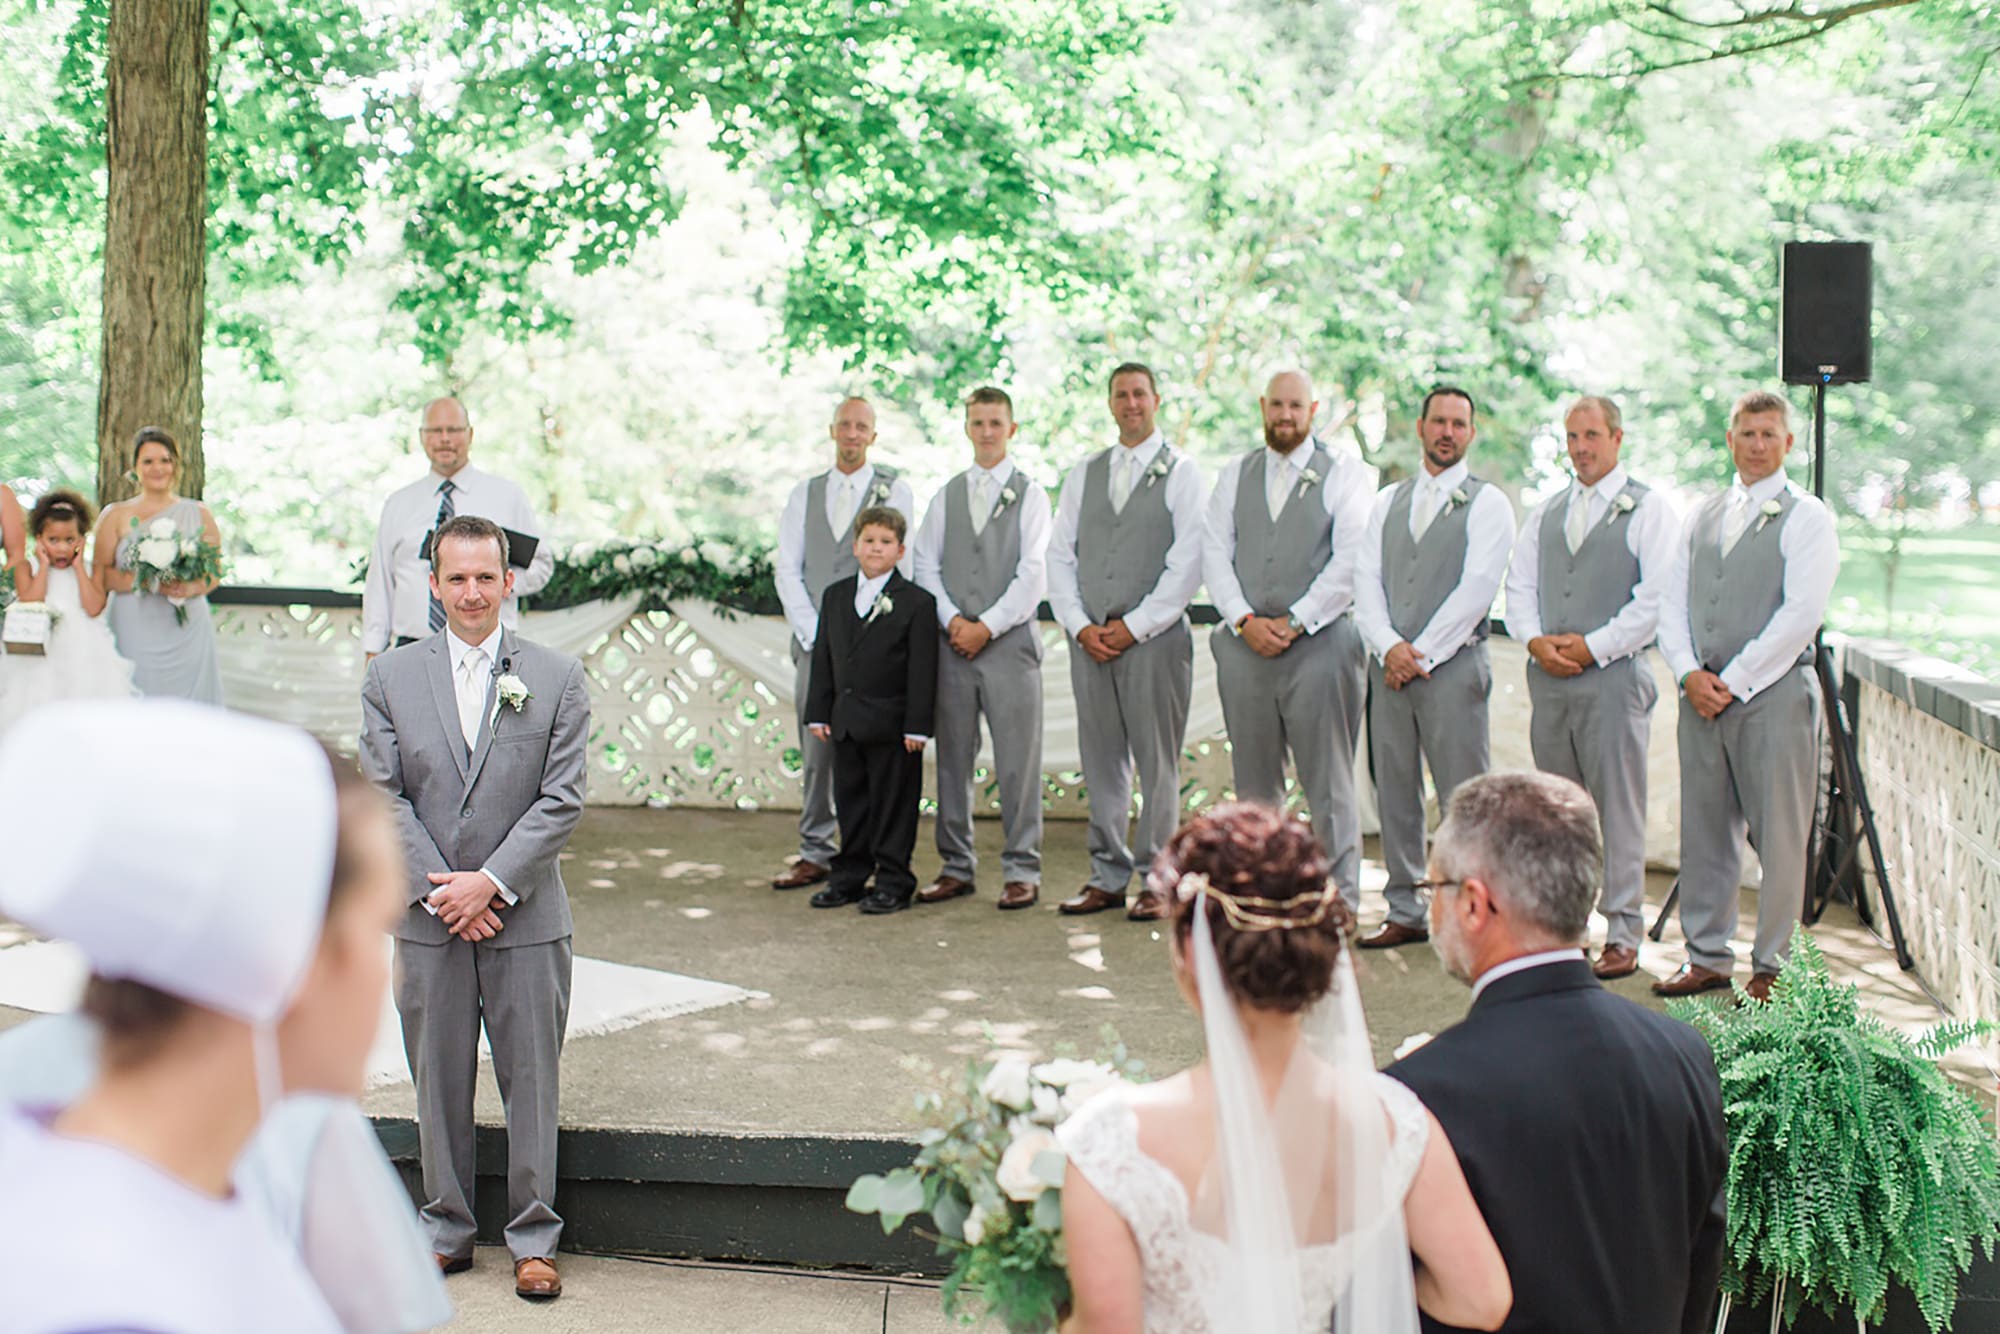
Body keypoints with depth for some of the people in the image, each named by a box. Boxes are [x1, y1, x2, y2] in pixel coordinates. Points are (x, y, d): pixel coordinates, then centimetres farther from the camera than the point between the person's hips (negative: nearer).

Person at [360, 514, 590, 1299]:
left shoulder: (557, 678, 0)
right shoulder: (391, 678, 4)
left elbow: (562, 799, -5)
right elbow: (383, 794, 0)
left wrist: (491, 881, -13)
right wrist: (436, 888, -10)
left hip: (526, 917, -1)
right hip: (428, 918, 1)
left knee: (531, 1080, 5)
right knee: (438, 1081, 10)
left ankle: (533, 1239, 16)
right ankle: (447, 1231, 24)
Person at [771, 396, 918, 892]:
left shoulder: (893, 489, 5)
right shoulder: (804, 494, 14)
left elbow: (899, 566, -1)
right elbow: (787, 569, 9)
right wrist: (815, 634, -3)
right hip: (815, 643, 3)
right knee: (815, 752, 3)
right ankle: (815, 855, 10)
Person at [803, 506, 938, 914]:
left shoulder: (916, 602, -6)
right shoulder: (836, 595, 10)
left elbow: (922, 670, -9)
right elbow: (823, 658, 12)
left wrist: (917, 726, -13)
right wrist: (819, 713, 7)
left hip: (891, 723, -5)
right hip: (846, 723, 5)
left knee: (893, 804, 2)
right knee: (850, 801, 13)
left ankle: (894, 883, 11)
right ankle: (849, 877, 23)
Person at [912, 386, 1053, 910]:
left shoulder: (1029, 494, 3)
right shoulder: (945, 497, 14)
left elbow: (1033, 573, -5)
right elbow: (925, 565, 10)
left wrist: (987, 627, -10)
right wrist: (952, 620, -5)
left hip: (1010, 640, -3)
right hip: (953, 642, 4)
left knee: (1017, 763, -3)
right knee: (952, 759, 6)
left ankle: (1022, 871, 3)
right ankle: (956, 867, 15)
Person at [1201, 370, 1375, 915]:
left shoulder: (1344, 472, 3)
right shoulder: (1234, 477, 15)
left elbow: (1351, 559, -7)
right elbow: (1215, 555, 8)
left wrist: (1294, 622, -11)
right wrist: (1245, 620, -7)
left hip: (1319, 641, -4)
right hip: (1245, 645, 4)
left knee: (1328, 783, -3)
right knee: (1254, 782, 8)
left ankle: (1340, 900, 3)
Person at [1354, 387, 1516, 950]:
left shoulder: (1487, 503, 1)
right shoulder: (1388, 501, 15)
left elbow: (1476, 588, -9)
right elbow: (1366, 582, 7)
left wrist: (1421, 652, -11)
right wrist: (1389, 647, -9)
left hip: (1452, 665, -4)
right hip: (1389, 665, 5)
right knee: (1394, 791, 7)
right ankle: (1404, 912, 15)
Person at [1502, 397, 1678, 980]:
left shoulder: (1650, 509, 1)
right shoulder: (1546, 511, 18)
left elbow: (1657, 598, -8)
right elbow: (1519, 585, 15)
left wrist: (1592, 646, -11)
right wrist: (1537, 641, -3)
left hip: (1613, 674, -5)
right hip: (1548, 676, 5)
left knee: (1619, 808, -4)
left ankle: (1622, 936, 1)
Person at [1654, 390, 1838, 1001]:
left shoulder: (1807, 517, -1)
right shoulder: (1702, 515, 16)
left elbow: (1801, 614, -11)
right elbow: (1673, 603, 12)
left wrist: (1733, 680, -12)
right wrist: (1690, 673, -5)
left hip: (1773, 692, -5)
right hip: (1702, 693, 5)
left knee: (1778, 835, -2)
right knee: (1704, 829, 8)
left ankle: (1772, 966, 8)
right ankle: (1707, 957, 17)